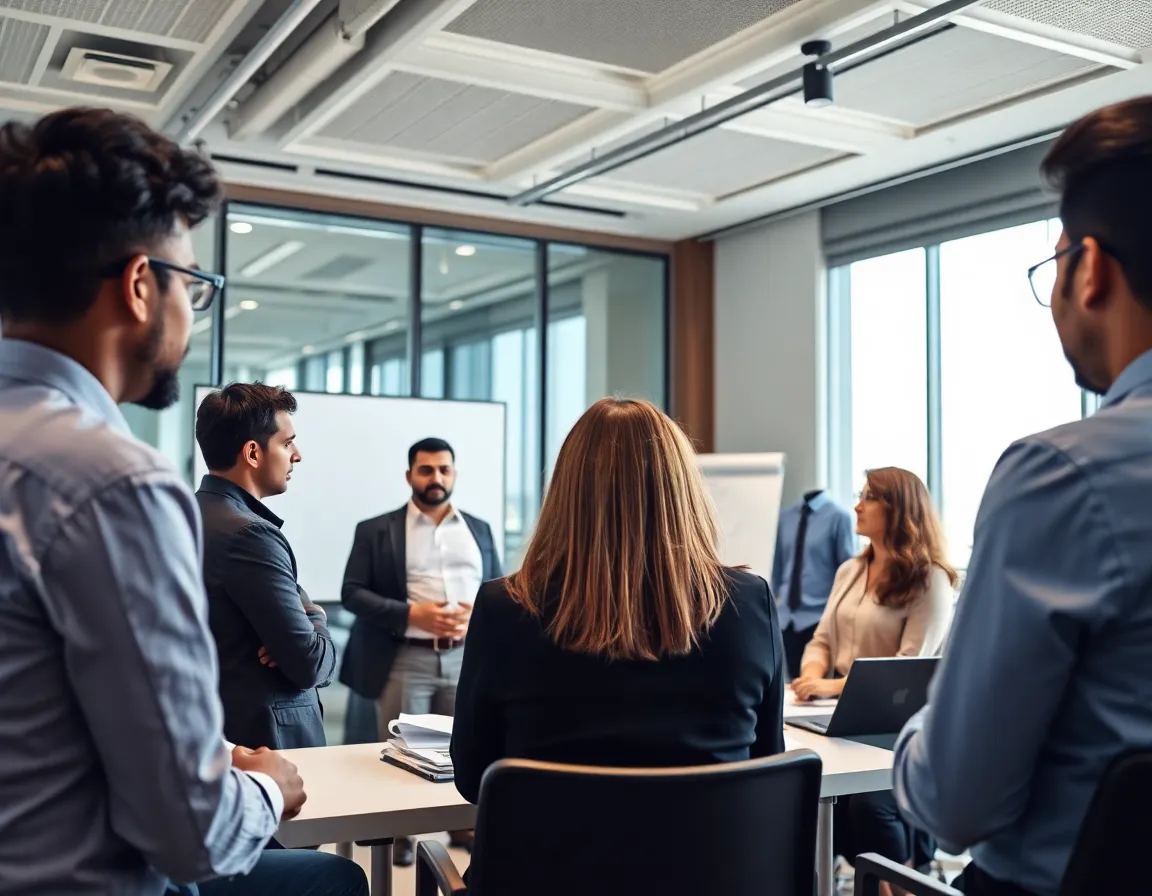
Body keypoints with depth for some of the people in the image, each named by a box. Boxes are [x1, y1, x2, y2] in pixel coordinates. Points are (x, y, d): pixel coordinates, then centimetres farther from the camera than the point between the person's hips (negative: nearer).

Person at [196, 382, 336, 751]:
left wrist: (309, 615, -7)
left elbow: (294, 602, 14)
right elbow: (310, 664, -23)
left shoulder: (196, 515, 7)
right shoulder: (248, 533, -23)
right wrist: (315, 625, -3)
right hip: (266, 735, -9)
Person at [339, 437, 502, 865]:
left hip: (467, 657, 3)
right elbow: (353, 592, -2)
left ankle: (464, 826, 21)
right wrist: (411, 614, -15)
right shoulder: (376, 530, 4)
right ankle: (401, 833, 18)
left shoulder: (479, 529, 14)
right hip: (404, 659, -2)